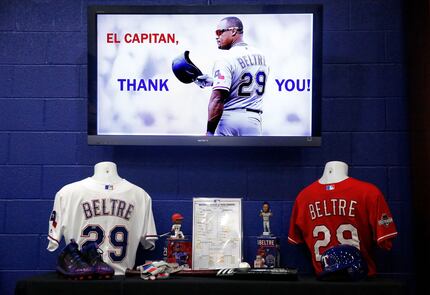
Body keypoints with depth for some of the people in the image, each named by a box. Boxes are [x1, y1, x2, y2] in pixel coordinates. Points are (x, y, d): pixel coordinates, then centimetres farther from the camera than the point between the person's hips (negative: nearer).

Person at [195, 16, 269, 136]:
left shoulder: (226, 59, -12)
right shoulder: (261, 57, 11)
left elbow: (217, 99, -20)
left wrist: (210, 132, -18)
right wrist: (212, 81, 24)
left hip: (229, 119, -6)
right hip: (254, 120, 6)